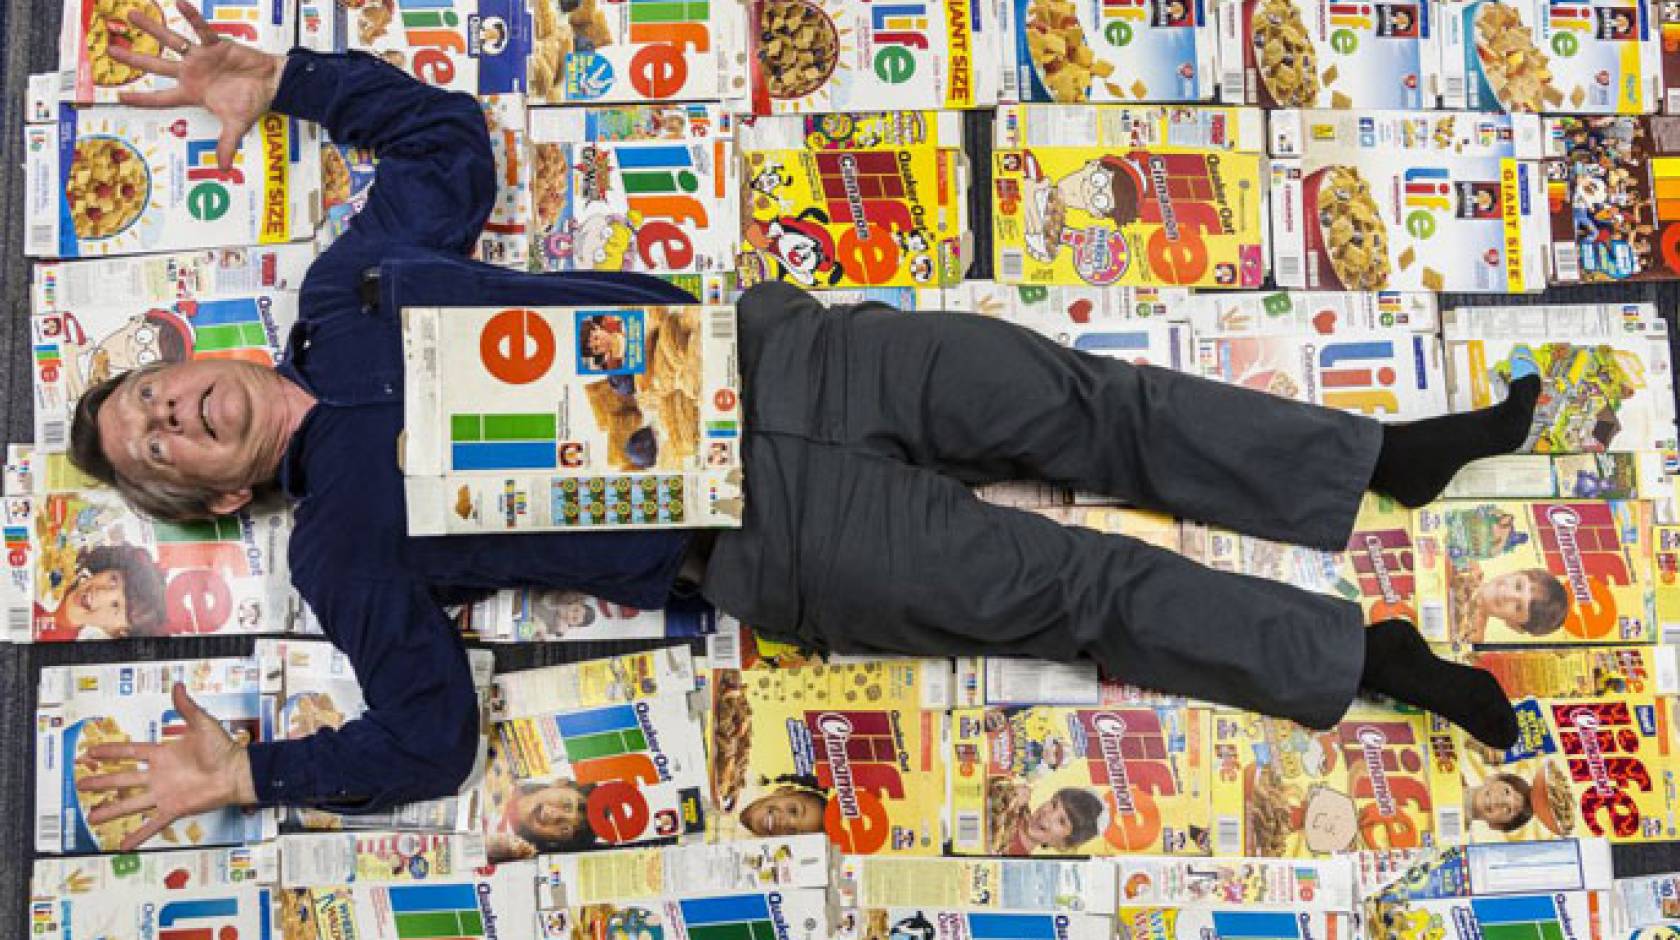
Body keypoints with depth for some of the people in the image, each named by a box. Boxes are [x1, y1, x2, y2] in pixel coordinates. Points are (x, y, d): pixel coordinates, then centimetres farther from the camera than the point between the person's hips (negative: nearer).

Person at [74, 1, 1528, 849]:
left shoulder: (350, 284, 12)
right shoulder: (341, 541, 0)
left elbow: (446, 127, 22)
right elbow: (428, 735, -2)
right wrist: (247, 775, -7)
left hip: (759, 351, 4)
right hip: (758, 527, -4)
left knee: (1070, 396, -4)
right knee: (1068, 584, -10)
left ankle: (1385, 457, 10)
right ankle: (1360, 658, 4)